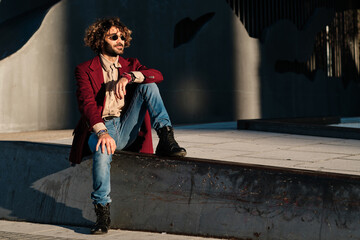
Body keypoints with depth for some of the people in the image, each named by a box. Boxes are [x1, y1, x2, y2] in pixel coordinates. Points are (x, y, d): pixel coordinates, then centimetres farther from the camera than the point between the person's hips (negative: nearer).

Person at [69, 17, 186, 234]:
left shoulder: (130, 65, 15)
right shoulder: (85, 70, 3)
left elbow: (158, 75, -5)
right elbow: (87, 102, -14)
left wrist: (128, 77, -24)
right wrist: (102, 132, -32)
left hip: (126, 129, 3)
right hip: (100, 129, -3)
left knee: (147, 85, -13)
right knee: (103, 151, -39)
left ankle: (166, 139, -21)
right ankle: (102, 211, -27)